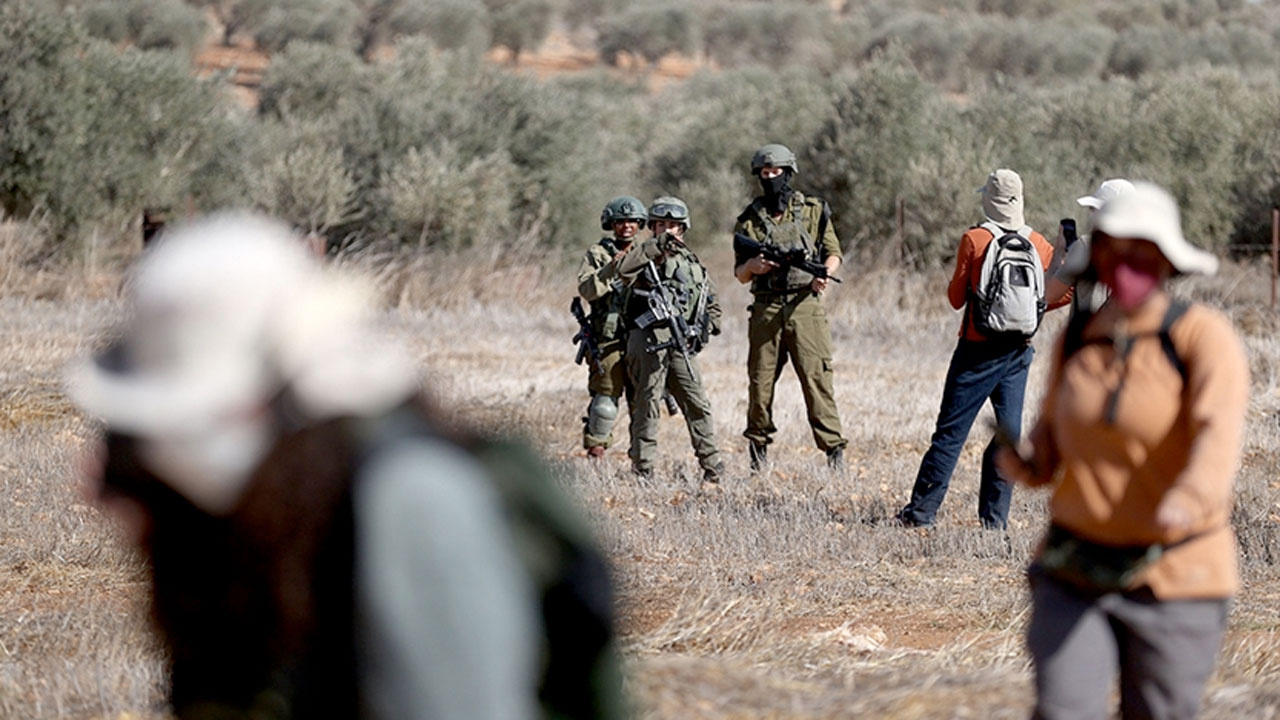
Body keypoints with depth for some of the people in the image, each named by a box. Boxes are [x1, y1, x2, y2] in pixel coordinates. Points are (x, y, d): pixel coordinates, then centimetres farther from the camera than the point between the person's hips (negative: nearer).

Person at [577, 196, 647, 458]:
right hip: (609, 339, -4)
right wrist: (611, 269, -21)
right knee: (605, 402, -8)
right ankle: (595, 452, 3)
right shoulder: (597, 254, 4)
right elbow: (586, 290, -9)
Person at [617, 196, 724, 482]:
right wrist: (657, 245, -22)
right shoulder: (645, 256, 5)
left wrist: (707, 327, 10)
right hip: (649, 341, -4)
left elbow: (712, 303, 29)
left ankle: (713, 466, 3)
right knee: (648, 406, -3)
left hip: (682, 344, 4)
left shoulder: (692, 263, 20)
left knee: (698, 405, 0)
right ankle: (642, 469, 1)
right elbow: (624, 269, -20)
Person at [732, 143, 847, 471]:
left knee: (817, 377, -9)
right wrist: (751, 266, -10)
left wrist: (824, 274, -9)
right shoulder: (749, 220, 11)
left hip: (805, 306, -2)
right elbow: (739, 273, 13)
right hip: (766, 311, 2)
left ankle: (833, 448, -10)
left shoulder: (813, 211, 9)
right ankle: (758, 445, 18)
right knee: (760, 380, 3)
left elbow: (833, 253, 12)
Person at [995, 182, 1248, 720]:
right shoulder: (1078, 339, 6)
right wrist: (1024, 460, -6)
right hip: (1074, 574, 3)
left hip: (1174, 579, -3)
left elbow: (1219, 433, -28)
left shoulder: (1203, 337, -11)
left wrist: (1189, 501, -49)